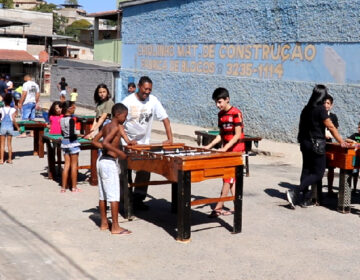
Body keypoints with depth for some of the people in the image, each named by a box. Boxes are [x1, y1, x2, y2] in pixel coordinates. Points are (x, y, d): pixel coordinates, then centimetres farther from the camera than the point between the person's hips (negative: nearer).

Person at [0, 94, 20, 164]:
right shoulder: (13, 110, -7)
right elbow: (13, 120, -10)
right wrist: (17, 127, 0)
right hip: (10, 127, 1)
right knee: (9, 144, 10)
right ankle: (10, 159, 12)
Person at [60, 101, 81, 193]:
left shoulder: (62, 119, 7)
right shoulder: (71, 120, -17)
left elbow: (62, 133, 13)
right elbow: (72, 134, -22)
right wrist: (78, 136, -5)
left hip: (64, 141, 7)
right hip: (72, 142, -7)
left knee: (66, 164, 11)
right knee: (74, 165, 3)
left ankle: (63, 187, 11)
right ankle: (74, 187, 9)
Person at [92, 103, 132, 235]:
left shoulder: (106, 126, 10)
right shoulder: (116, 127, -15)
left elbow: (95, 141, 12)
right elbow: (105, 142, -27)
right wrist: (119, 152, -23)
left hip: (101, 160, 9)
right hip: (110, 163, -9)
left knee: (103, 195, 14)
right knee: (114, 196, -4)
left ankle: (104, 223, 21)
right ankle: (115, 227, -1)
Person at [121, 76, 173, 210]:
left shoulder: (153, 101, -4)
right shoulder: (128, 101, -13)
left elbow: (165, 118, -3)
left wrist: (170, 139, -14)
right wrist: (127, 140, -30)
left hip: (144, 143, 3)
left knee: (144, 172, 2)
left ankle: (138, 200, 14)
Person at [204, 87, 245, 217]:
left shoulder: (236, 113, -14)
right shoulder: (220, 114, 9)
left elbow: (238, 135, -17)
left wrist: (225, 148, -26)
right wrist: (209, 146, 1)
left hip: (235, 151, -8)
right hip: (226, 150, 8)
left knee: (227, 178, -5)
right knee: (232, 179, 9)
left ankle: (218, 207, -2)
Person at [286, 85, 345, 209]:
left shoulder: (306, 109, 8)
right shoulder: (320, 109, -14)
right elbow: (331, 127, -15)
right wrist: (341, 141, -10)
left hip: (305, 143, 8)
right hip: (316, 145, -8)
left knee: (306, 170, 12)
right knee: (318, 174, -2)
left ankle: (305, 199, 16)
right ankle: (294, 193, -13)